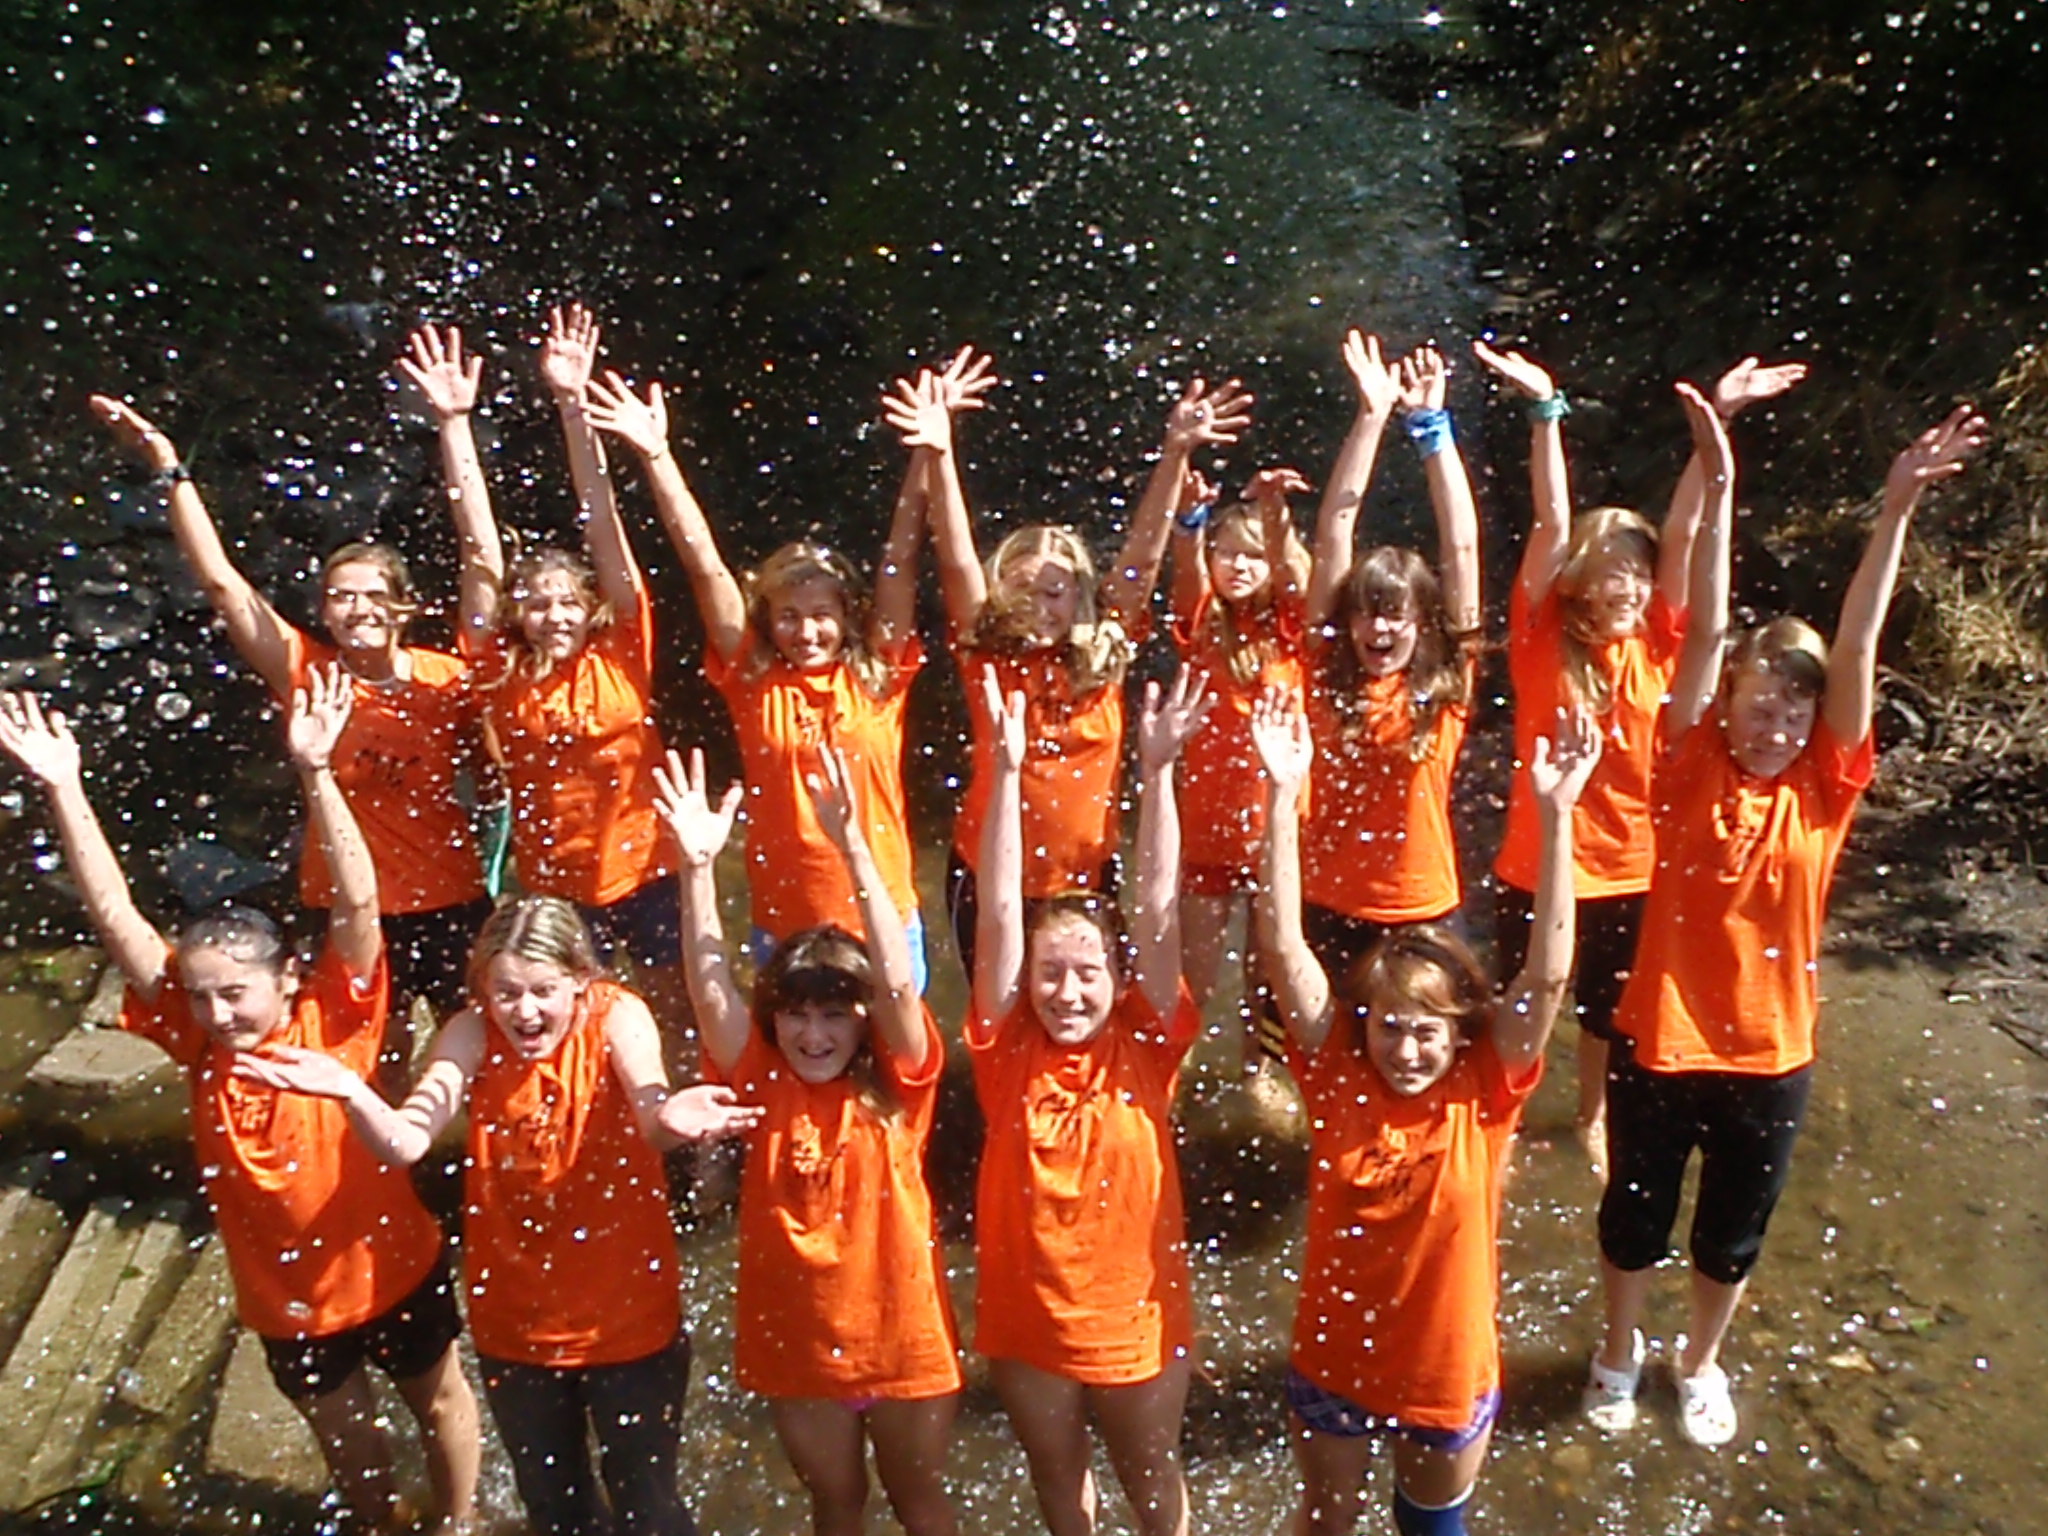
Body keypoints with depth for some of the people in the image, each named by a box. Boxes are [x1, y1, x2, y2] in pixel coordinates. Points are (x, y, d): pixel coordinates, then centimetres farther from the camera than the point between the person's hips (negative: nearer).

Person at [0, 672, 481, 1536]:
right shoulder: (193, 1039, -15)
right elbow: (115, 919, -21)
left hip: (391, 1267, -2)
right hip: (283, 1295, 3)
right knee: (343, 1434, 25)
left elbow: (358, 903, -36)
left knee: (438, 1400, 22)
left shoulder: (335, 1020, -22)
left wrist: (315, 774, -47)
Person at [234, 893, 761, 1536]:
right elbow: (404, 1143, -27)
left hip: (627, 1317, -3)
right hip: (515, 1321, 3)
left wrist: (666, 1117, -64)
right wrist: (350, 1091, -48)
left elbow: (648, 1111, -40)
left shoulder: (617, 1016, -20)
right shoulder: (473, 1033, -13)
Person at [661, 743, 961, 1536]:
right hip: (798, 1339, 2)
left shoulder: (896, 1082, -14)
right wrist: (699, 868, -36)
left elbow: (898, 982, -31)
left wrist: (854, 847, -41)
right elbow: (710, 987, -22)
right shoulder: (765, 1082, -9)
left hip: (900, 1330, -2)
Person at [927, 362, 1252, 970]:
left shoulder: (1104, 657, -3)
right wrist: (938, 452, -27)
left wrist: (1176, 452, -18)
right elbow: (957, 559, -16)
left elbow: (1142, 557, -9)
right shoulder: (988, 658, -6)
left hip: (1087, 876, 1)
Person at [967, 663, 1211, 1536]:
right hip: (1026, 1318, 1)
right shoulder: (1009, 1049, -14)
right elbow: (999, 914, -23)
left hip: (1136, 1317, -1)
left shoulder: (1145, 1044, -15)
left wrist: (1157, 771, -32)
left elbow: (1158, 913, -24)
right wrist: (1007, 770, -30)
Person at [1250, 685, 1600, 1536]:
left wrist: (1556, 813, -38)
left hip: (1448, 1369, 0)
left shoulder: (1485, 1093, -18)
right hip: (1333, 1361, 1)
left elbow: (1549, 974, -29)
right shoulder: (1337, 1073, -17)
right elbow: (1284, 947, -27)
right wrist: (1284, 795, -35)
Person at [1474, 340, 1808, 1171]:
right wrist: (1545, 411, -25)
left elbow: (1684, 528, -8)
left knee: (1609, 1015, 22)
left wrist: (1719, 420, -12)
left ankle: (1594, 1118, 46)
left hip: (1634, 873, 3)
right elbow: (1552, 526, -19)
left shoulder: (1655, 644, -3)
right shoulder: (1542, 640, -11)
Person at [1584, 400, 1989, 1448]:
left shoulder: (1823, 788, -6)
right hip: (1660, 1038, -2)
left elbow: (1857, 646, -14)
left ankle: (1701, 1362, 46)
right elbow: (1705, 633, -19)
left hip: (1771, 1051, 2)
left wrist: (1897, 507, -21)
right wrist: (1719, 488, -25)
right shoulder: (1693, 771, -11)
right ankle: (1619, 1354, 42)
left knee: (1734, 1230, 20)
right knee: (1635, 1214, 16)